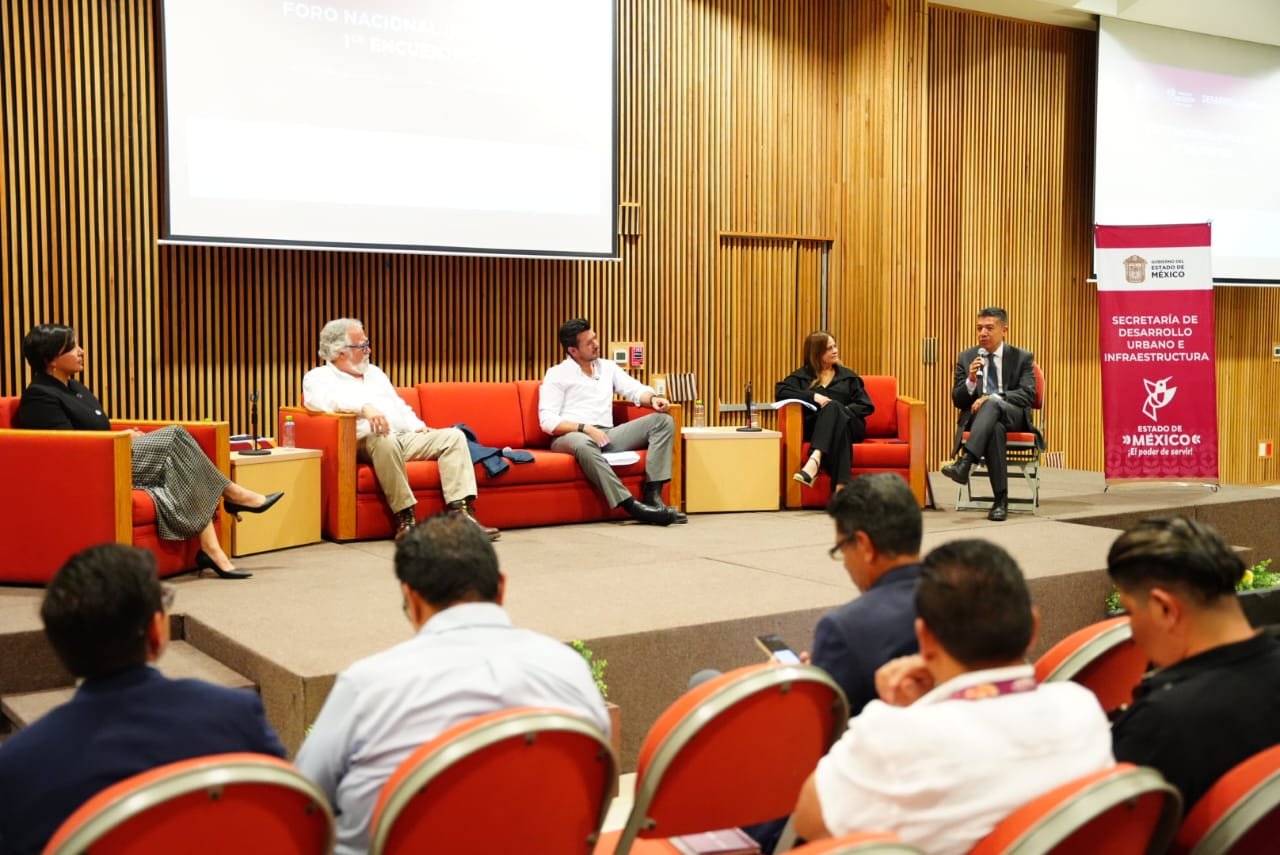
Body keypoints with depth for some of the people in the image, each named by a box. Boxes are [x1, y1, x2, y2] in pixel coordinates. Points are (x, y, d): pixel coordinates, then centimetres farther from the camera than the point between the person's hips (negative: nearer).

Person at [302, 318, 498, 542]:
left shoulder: (374, 372, 28)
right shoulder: (318, 377, 4)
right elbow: (326, 399, -20)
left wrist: (418, 426, 9)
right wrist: (364, 406, -36)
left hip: (406, 436, 7)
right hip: (365, 442, -7)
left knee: (453, 436, -12)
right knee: (386, 441, -41)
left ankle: (460, 511, -25)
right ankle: (405, 518, -37)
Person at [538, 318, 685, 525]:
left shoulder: (607, 367, 19)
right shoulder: (556, 375, 2)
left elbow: (635, 389, 12)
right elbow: (547, 421, -8)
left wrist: (652, 398, -12)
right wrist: (585, 428, -21)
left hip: (606, 435, 6)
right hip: (571, 437, -6)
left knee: (663, 421, -9)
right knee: (584, 445, -43)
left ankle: (652, 494, -23)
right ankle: (631, 505, -44)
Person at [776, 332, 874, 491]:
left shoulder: (848, 376, 23)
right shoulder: (802, 375, 18)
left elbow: (867, 406, 12)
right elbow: (780, 391, -2)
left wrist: (842, 410, -8)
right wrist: (813, 396, -14)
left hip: (848, 425, 1)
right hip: (815, 428, -1)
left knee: (833, 407, -33)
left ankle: (815, 459, -58)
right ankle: (841, 485, -55)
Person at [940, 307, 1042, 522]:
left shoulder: (1022, 357, 8)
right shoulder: (966, 357, 13)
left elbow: (1028, 395, -7)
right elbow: (957, 400, 7)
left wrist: (994, 398, -22)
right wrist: (971, 380, -14)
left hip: (1013, 416, -1)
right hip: (977, 416, 1)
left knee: (993, 404, -38)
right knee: (995, 428, -38)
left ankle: (964, 462, -53)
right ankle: (1000, 500, -39)